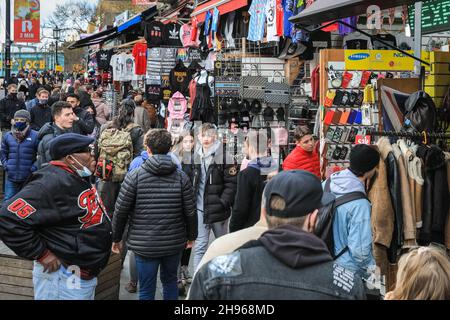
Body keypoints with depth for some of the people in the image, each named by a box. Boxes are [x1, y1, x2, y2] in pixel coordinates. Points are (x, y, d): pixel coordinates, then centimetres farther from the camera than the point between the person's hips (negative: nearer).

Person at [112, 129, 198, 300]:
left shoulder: (134, 176, -10)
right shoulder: (181, 177, -4)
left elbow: (121, 211, -8)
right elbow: (190, 211, -1)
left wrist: (116, 238, 6)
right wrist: (191, 236, 16)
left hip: (144, 245, -2)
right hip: (174, 243, 2)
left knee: (146, 290, 7)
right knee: (170, 281, 23)